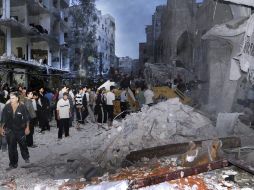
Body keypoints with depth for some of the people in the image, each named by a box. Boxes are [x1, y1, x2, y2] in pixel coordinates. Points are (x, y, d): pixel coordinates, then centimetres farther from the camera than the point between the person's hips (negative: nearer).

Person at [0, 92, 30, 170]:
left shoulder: (22, 107, -15)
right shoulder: (7, 107, -11)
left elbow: (27, 118, -5)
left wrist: (27, 128, -2)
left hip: (20, 129, -1)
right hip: (10, 130, 1)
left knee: (23, 144, 14)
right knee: (11, 147, 5)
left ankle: (26, 157, 41)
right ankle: (13, 164, 18)